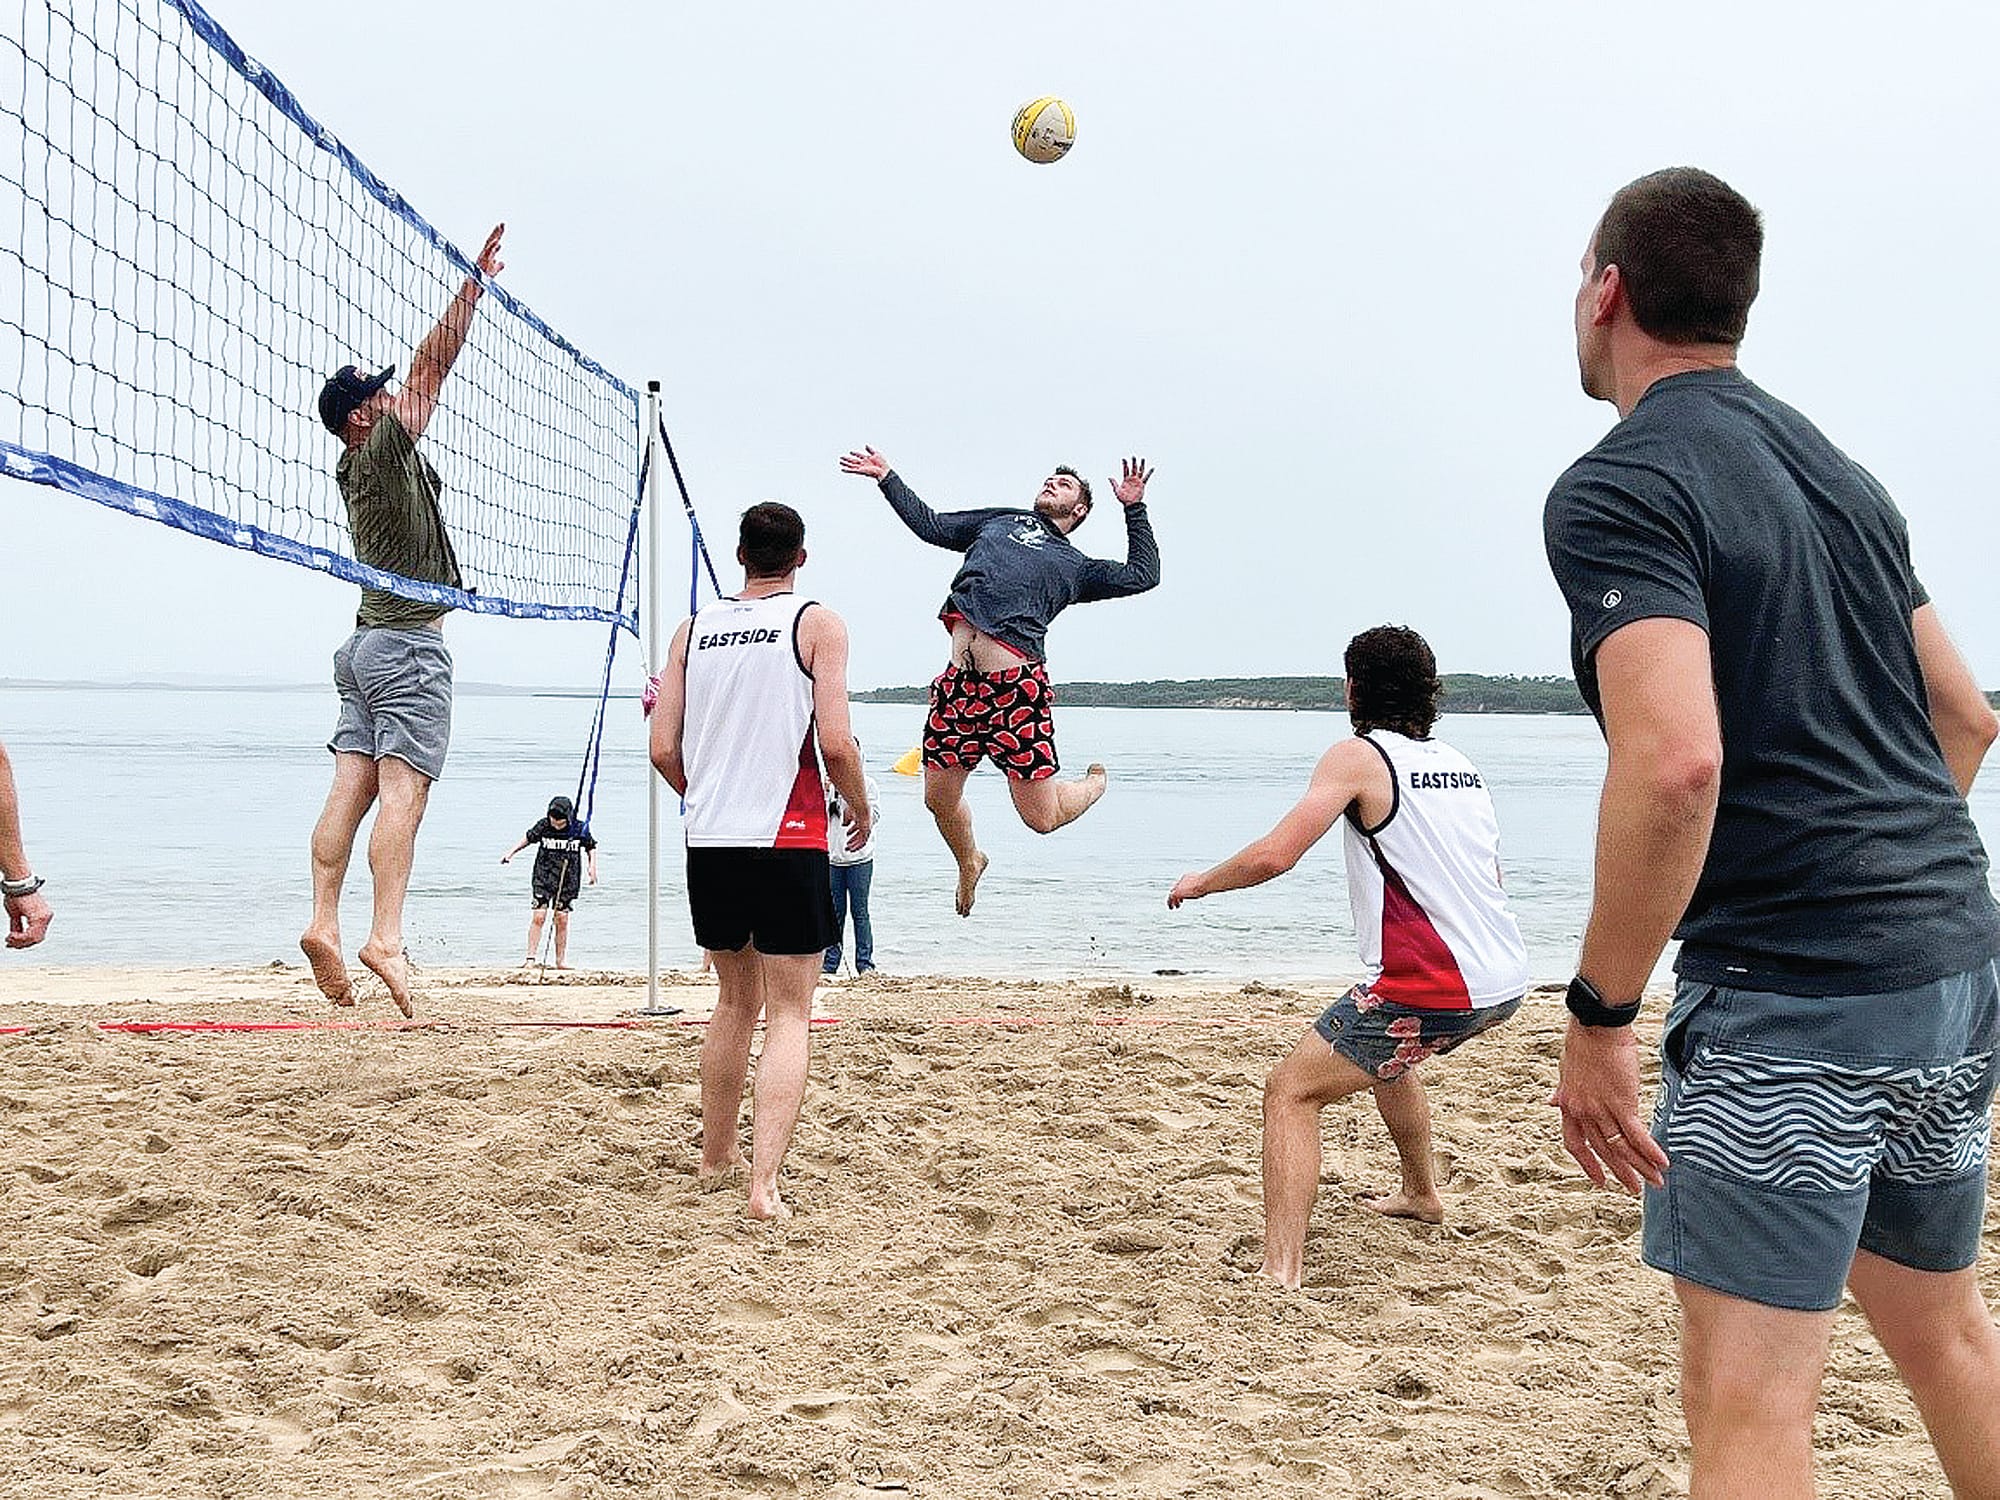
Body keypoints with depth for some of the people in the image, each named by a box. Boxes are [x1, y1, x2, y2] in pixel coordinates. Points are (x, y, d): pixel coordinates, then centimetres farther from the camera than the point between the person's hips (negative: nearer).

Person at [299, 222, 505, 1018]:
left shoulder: (357, 466, 14)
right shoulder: (383, 448, -8)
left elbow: (427, 371, 19)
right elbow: (432, 364, -9)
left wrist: (475, 282, 20)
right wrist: (477, 283, -3)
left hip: (368, 645, 9)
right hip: (408, 645, -9)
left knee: (351, 791, 1)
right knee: (403, 794, -14)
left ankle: (323, 924, -5)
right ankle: (385, 938, -22)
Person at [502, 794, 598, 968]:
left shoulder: (580, 829, -6)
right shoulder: (543, 826, -6)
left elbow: (591, 848, 10)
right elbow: (528, 838, 13)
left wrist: (592, 867, -1)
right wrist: (511, 852, 11)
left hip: (568, 881, 0)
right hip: (543, 878, 0)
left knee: (562, 921, 2)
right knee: (538, 917, -9)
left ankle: (561, 960, 12)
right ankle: (531, 957, -4)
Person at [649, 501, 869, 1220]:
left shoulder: (693, 629, 9)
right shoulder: (816, 623, -3)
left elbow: (664, 750, 6)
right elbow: (836, 743, -12)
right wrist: (860, 810, 6)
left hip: (709, 840, 4)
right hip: (788, 839, -4)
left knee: (735, 1001, 21)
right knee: (789, 1013, 0)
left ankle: (715, 1158, 33)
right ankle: (764, 1183, -13)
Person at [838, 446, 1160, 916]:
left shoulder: (1076, 566, 19)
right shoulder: (999, 521, 28)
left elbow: (1143, 575, 11)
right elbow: (931, 525, 33)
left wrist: (1134, 508, 10)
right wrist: (887, 478, 32)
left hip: (1017, 684, -3)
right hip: (959, 681, 3)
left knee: (1041, 818, -3)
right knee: (939, 799, 7)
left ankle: (1094, 783, 30)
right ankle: (969, 862, 38)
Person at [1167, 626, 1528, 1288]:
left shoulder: (1358, 757, -5)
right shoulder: (1462, 766, 16)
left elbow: (1274, 855, -15)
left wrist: (1199, 883, 2)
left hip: (1428, 990, -8)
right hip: (1505, 982, 8)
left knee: (1290, 1091, -3)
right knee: (1384, 1052, 36)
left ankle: (1281, 1271, -17)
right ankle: (1420, 1193, 52)